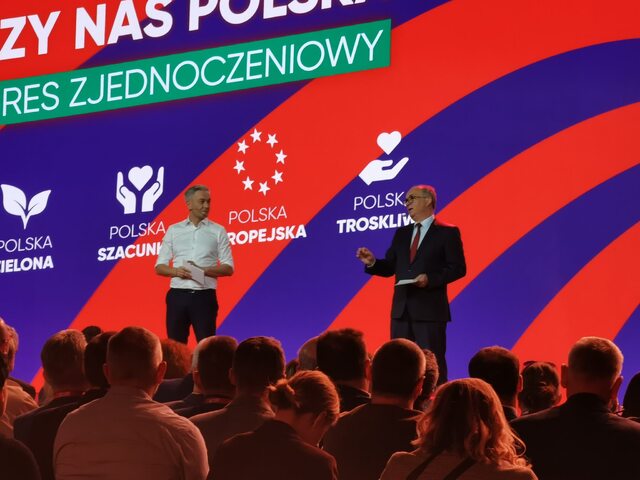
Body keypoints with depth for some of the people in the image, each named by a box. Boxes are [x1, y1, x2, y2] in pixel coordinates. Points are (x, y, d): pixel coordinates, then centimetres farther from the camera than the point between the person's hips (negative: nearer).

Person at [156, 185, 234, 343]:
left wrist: (203, 270, -14)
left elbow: (228, 268, 2)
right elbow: (159, 266, 9)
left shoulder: (218, 231, 5)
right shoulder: (173, 230, 9)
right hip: (178, 295, 2)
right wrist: (177, 271, -12)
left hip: (204, 296, -2)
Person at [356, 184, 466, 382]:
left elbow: (458, 268, -7)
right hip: (401, 309, 6)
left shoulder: (447, 232, -2)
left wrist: (431, 279, -19)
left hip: (430, 309, -6)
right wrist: (372, 262, -6)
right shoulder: (401, 233, 17)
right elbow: (389, 268, 14)